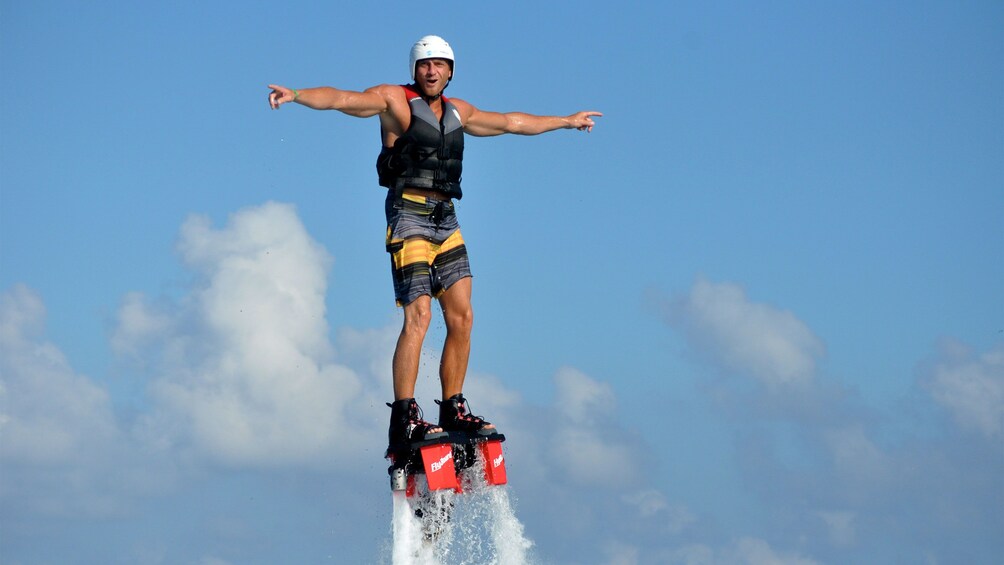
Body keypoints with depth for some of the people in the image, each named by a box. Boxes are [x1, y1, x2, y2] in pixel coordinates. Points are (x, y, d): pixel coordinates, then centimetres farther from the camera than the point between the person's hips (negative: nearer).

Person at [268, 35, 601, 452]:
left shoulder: (457, 112, 20)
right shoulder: (395, 100, 1)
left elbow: (509, 122, 33)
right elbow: (342, 99, -14)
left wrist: (565, 121, 43)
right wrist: (296, 95, -32)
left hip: (446, 220, 7)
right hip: (409, 215, -7)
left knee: (462, 318, 1)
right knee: (418, 316, -16)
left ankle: (453, 412, 10)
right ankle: (404, 420, -18)